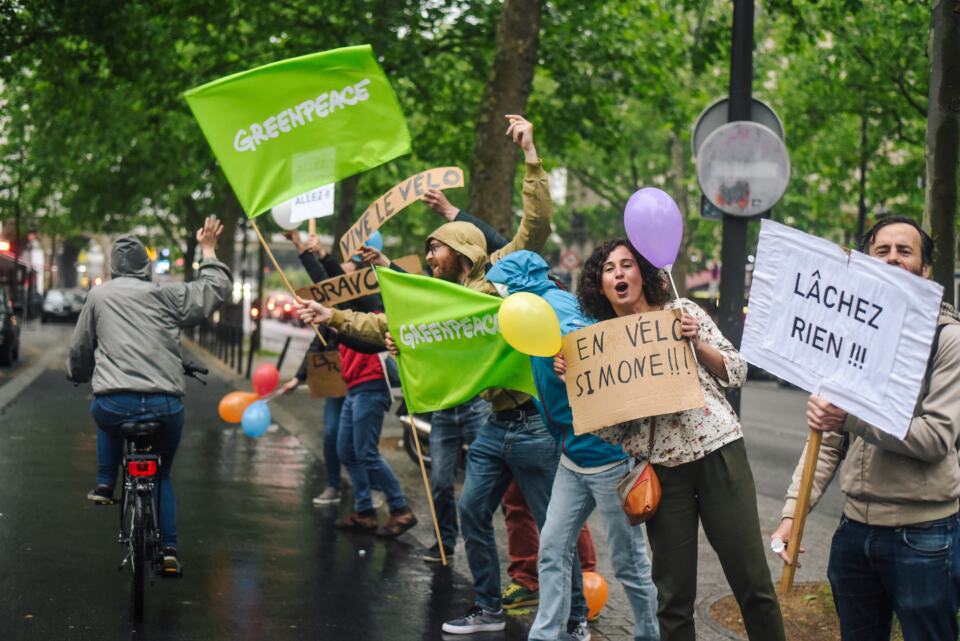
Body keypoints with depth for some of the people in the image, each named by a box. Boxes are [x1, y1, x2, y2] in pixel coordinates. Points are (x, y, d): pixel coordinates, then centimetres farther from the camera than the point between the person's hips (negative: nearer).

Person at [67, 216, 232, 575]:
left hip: (114, 405, 0)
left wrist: (78, 374, 41)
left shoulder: (99, 296, 11)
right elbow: (217, 289, 20)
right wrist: (208, 250, 34)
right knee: (162, 475, 24)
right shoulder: (168, 295, 9)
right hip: (166, 406, 1)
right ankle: (169, 550, 15)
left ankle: (105, 484, 26)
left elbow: (80, 351, 19)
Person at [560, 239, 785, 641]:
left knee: (752, 581, -1)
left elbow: (737, 372, 5)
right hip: (661, 469, 1)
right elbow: (610, 429, 3)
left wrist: (697, 343, -9)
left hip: (718, 453, -1)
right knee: (673, 596, 3)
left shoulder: (681, 311, 5)